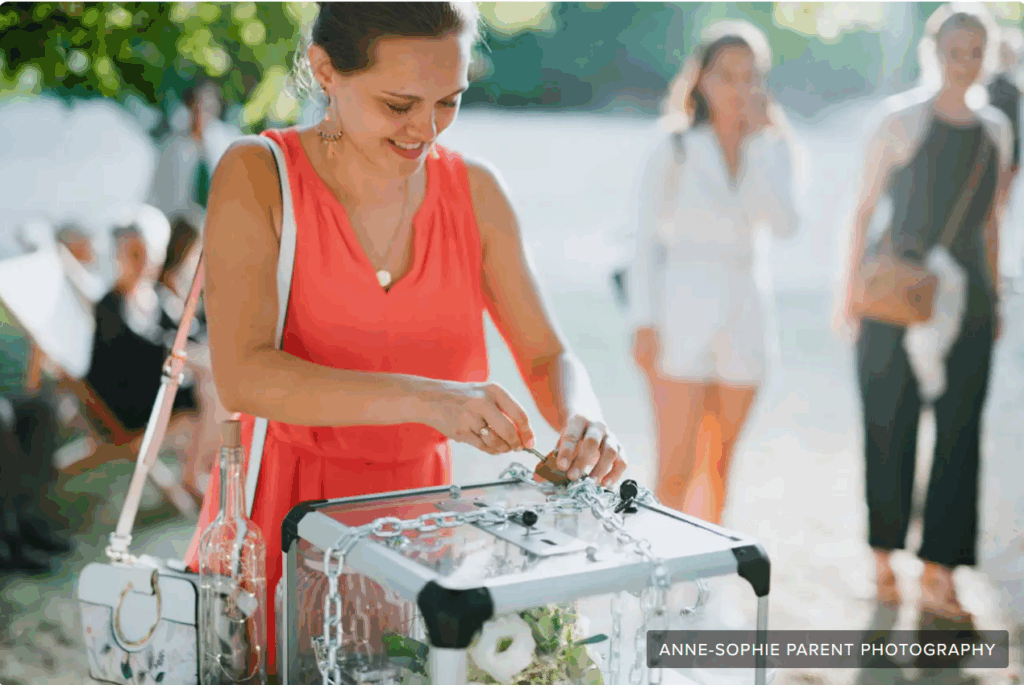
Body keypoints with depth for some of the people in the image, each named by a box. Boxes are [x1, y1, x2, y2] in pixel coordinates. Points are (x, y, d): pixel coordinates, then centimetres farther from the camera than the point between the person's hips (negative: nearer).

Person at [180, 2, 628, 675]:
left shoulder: (476, 192, -2)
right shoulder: (258, 178, -13)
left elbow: (550, 356, 1)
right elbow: (243, 376, -24)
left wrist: (581, 420, -22)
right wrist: (428, 398, -36)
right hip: (283, 517, -3)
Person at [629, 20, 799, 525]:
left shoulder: (771, 149, 9)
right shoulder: (676, 150, -1)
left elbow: (784, 225, -8)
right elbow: (647, 241, -2)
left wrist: (759, 139, -9)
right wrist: (645, 324, -10)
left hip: (743, 313, 4)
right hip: (682, 313, -4)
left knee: (720, 466, 12)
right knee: (676, 471, -7)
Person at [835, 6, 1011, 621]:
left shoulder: (995, 130, 12)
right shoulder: (900, 120, -1)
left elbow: (990, 223, 17)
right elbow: (866, 208, -1)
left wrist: (995, 298, 15)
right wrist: (852, 289, -6)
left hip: (966, 298, 4)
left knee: (959, 432, 0)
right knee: (890, 426, 3)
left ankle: (938, 574, 6)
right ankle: (884, 562, 17)